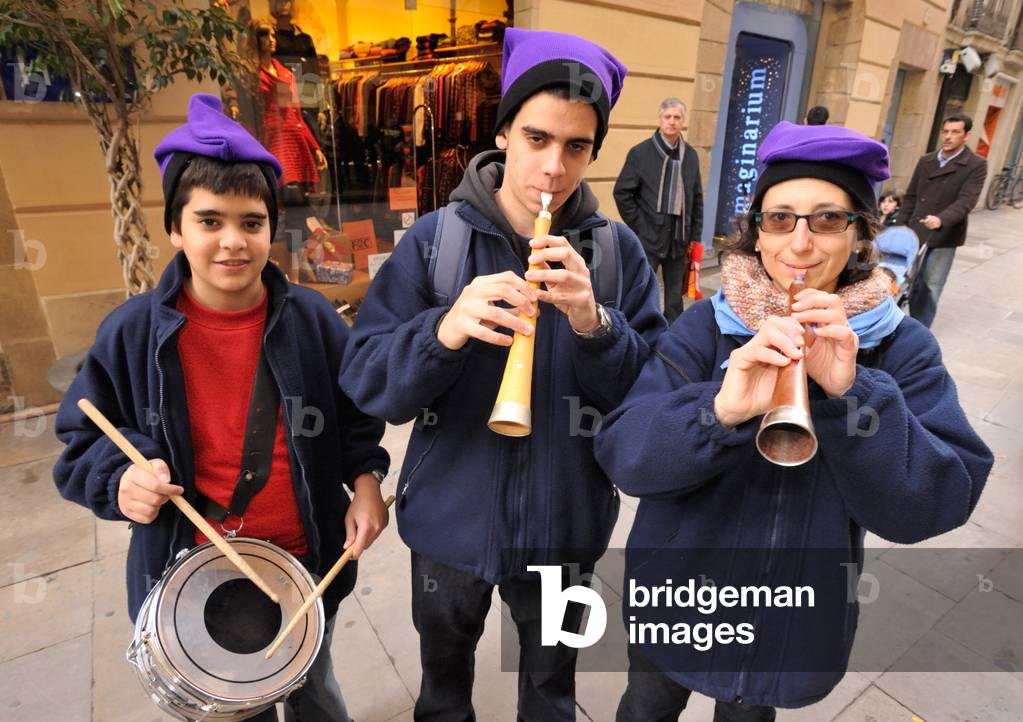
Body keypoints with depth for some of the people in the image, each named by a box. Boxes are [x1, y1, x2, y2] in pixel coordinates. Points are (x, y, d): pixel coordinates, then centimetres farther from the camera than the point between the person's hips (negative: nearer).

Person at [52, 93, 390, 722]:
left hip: (307, 565, 1)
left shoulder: (313, 319, -10)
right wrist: (122, 478, -20)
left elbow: (357, 411, 3)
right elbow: (83, 442, 0)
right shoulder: (131, 333, -12)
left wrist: (366, 478, -11)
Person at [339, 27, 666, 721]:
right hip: (451, 518, 0)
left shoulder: (617, 249, -8)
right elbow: (367, 383, -14)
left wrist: (594, 324, -29)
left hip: (565, 523, 1)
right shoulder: (435, 237, -10)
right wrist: (445, 330, -33)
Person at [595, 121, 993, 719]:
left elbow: (939, 504, -18)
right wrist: (720, 408, -41)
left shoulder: (903, 346, -10)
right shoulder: (706, 326, -14)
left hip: (797, 623, 2)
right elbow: (623, 454, -23)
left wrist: (851, 390, -33)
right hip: (675, 602, -1)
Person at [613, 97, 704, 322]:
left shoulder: (691, 155, 7)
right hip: (648, 236, -4)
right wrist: (638, 227, -7)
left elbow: (697, 198, 12)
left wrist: (695, 236, 8)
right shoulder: (640, 152, -4)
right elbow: (622, 192, -4)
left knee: (675, 295, 11)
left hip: (679, 237, 4)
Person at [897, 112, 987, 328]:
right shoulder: (926, 161, 9)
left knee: (930, 287, 0)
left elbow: (966, 201, -17)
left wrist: (941, 220, -35)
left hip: (944, 237, -4)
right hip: (915, 234, 4)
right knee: (910, 283, 7)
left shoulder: (976, 165, -4)